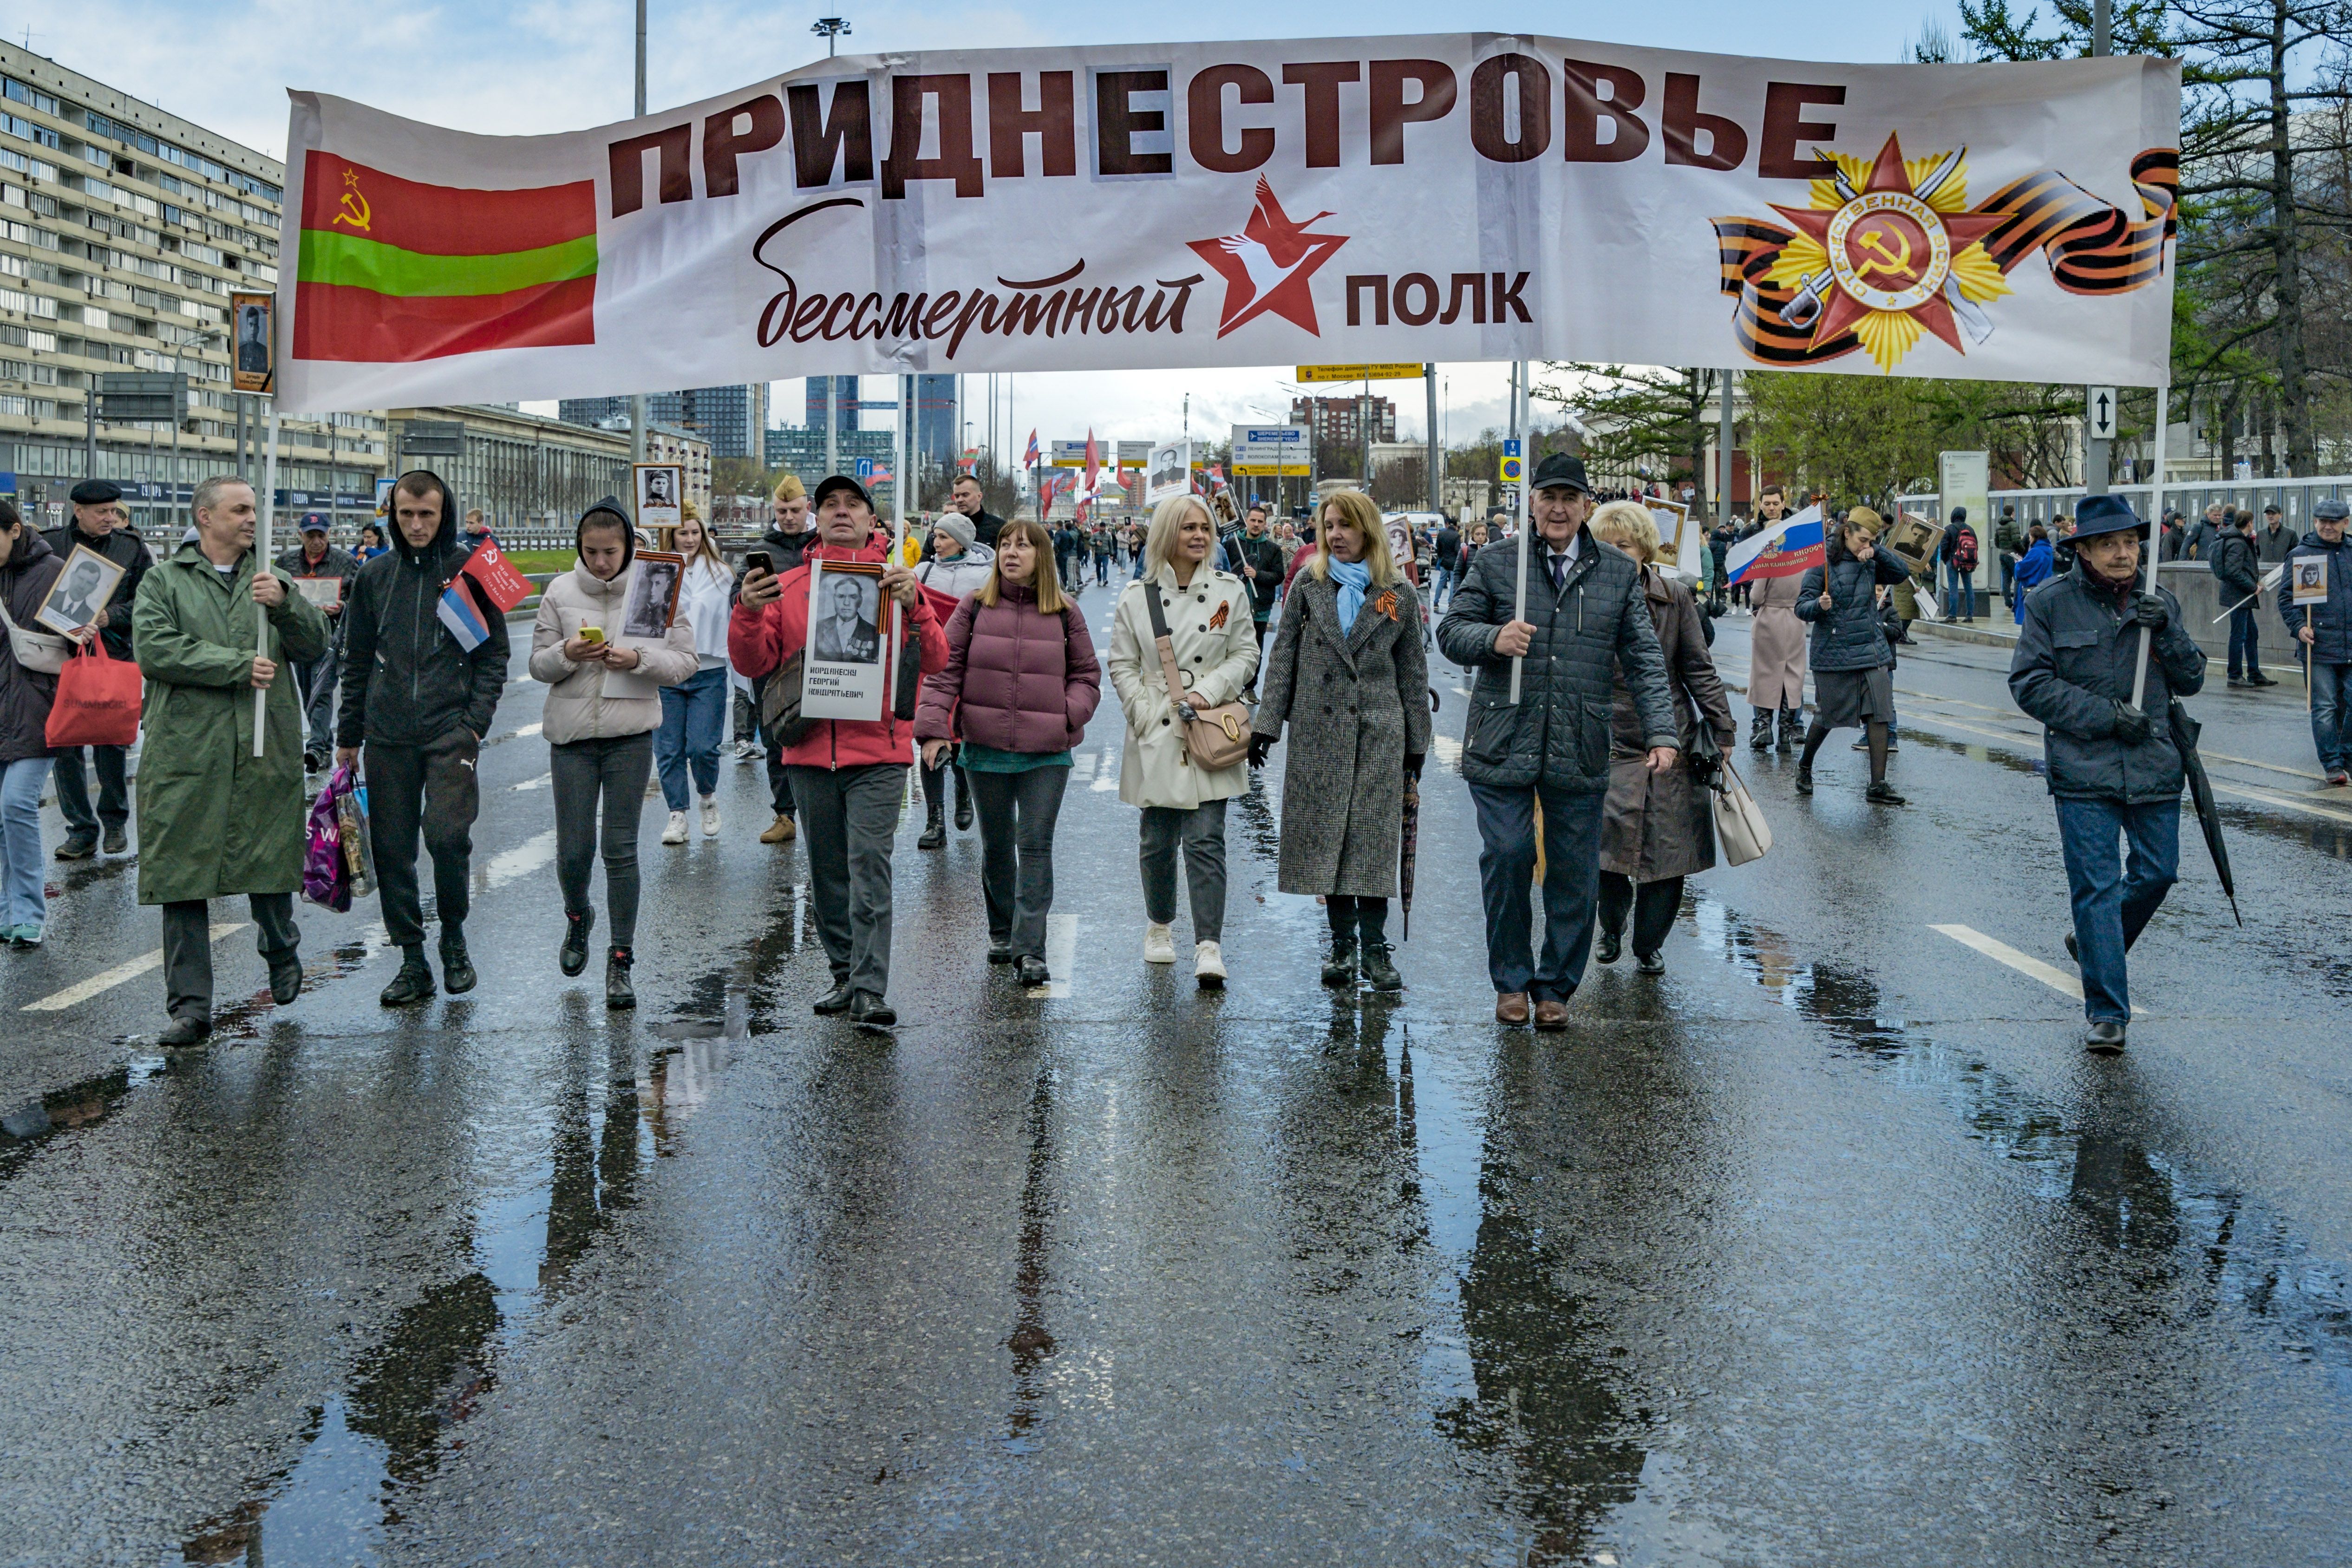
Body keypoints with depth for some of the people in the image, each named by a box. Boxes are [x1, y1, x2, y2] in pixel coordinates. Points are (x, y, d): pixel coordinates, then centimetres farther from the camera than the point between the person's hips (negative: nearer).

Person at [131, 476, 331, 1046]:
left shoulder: (271, 580, 14)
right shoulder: (165, 582, 7)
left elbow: (314, 644, 2)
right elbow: (153, 649, -9)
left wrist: (284, 603, -17)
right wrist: (239, 665, -13)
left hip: (266, 751, 2)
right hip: (186, 751, -2)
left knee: (269, 862, 7)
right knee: (184, 873, -1)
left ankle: (281, 950, 37)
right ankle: (190, 1004, 5)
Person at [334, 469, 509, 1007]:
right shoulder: (376, 575, 10)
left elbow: (493, 653, 3)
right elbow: (357, 660, 16)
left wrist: (475, 722, -8)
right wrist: (348, 734, 14)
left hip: (451, 729, -3)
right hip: (387, 737, 4)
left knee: (448, 834, -15)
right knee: (392, 847, 3)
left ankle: (454, 937, 9)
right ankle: (412, 959, 14)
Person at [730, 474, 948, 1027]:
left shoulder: (895, 582, 3)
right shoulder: (787, 586, 9)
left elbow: (935, 662, -5)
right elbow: (754, 663, 5)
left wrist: (913, 606, -20)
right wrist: (748, 613, -12)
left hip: (877, 752, -3)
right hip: (809, 752, 3)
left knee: (869, 867, -10)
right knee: (827, 871, 11)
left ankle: (871, 991, -9)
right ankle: (844, 974, 24)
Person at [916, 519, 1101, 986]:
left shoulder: (1065, 613, 3)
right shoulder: (975, 607, 2)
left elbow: (1087, 675, 10)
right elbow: (944, 670, 1)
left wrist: (1068, 715, -8)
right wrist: (933, 728, -9)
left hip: (1047, 754, -1)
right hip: (986, 748, 1)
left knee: (1036, 846, -7)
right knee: (996, 846, 13)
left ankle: (1030, 949, -7)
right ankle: (1002, 933, 29)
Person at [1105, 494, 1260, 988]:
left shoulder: (1230, 590, 4)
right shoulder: (1136, 597, 3)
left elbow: (1246, 655, 5)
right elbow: (1122, 665, 5)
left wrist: (1208, 692, -9)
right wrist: (1147, 713, -6)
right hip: (1157, 736, 1)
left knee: (1205, 840, -9)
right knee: (1157, 841, 10)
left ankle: (1208, 946, -9)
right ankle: (1159, 925, 33)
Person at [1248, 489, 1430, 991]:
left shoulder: (1399, 593, 4)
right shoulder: (1309, 584, 6)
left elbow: (1413, 670, 8)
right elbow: (1283, 656, 5)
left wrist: (1417, 742, 7)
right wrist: (1266, 723, -2)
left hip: (1378, 732, -1)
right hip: (1318, 729, 1)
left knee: (1374, 837, -3)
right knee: (1327, 834, 3)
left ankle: (1374, 946, 4)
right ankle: (1343, 942, 13)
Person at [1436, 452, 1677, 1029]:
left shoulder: (1619, 572, 10)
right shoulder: (1495, 564, 6)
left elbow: (1644, 659, 8)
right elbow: (1450, 631, 7)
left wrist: (1661, 732, -1)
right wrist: (1492, 639, -15)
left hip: (1581, 749, 1)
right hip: (1503, 740, -1)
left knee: (1574, 871, 4)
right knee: (1506, 859, -4)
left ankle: (1555, 987, 19)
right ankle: (1511, 981, 14)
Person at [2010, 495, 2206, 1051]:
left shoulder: (2161, 604, 8)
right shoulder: (2051, 605, -3)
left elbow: (2191, 681, 8)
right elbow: (2029, 682, -7)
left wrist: (2165, 630, -11)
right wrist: (2105, 716, -14)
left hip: (2154, 768, 4)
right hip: (2083, 772, -4)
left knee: (2157, 873, 10)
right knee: (2096, 888, -5)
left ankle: (2093, 942, 38)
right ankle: (2106, 1013, 1)